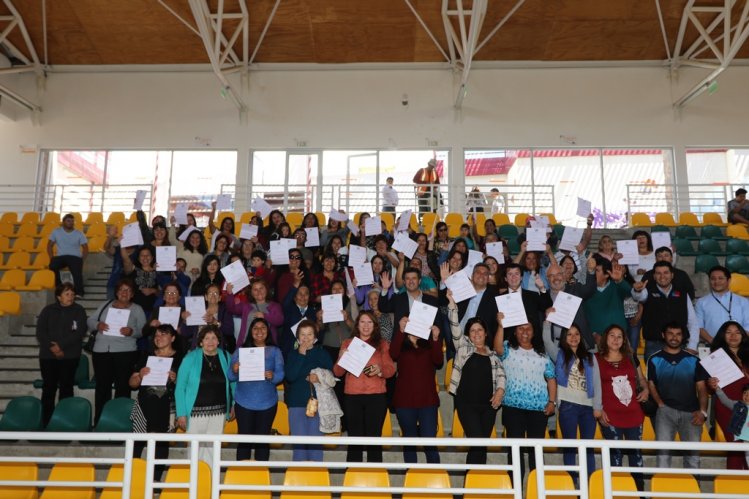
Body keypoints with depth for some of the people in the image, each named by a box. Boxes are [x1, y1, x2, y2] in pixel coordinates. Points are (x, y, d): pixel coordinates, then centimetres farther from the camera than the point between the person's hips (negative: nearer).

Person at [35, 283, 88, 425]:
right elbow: (40, 332, -1)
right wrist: (52, 347, -14)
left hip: (70, 356, -1)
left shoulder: (79, 311, 1)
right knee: (48, 388, 3)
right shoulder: (48, 310, 6)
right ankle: (46, 422, 10)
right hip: (48, 356, 1)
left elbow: (80, 332, -9)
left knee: (66, 388, 2)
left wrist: (61, 345, -17)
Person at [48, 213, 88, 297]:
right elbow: (49, 245, 12)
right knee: (52, 266, -31)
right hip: (60, 256, 1)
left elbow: (85, 248, 6)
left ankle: (79, 293, -32)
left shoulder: (79, 233, 6)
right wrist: (52, 258, -3)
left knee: (77, 272, -32)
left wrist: (82, 260, -9)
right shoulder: (56, 232, 9)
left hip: (75, 257, -1)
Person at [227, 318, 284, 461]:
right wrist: (234, 371, -21)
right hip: (244, 402, 0)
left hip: (267, 403, 1)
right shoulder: (241, 350, 6)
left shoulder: (275, 351, 7)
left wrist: (272, 376, -22)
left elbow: (280, 374, -1)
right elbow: (230, 377, 1)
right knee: (244, 439, -1)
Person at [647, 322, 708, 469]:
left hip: (691, 412, 1)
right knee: (663, 451, -6)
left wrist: (703, 411, -4)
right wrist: (661, 404, -8)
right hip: (666, 411, -1)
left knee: (693, 453, -2)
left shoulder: (693, 360, 12)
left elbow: (701, 388, 10)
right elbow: (651, 385, 7)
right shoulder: (655, 360, 9)